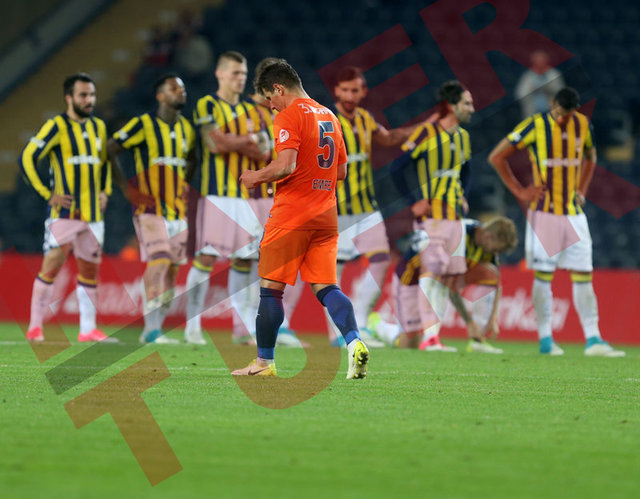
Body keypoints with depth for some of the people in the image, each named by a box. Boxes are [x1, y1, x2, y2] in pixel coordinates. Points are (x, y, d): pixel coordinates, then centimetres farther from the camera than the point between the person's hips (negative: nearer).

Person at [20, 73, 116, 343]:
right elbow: (27, 159, -10)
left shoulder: (98, 127, 13)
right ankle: (35, 326, -2)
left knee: (90, 269, 7)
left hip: (93, 213, 6)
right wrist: (47, 194, -13)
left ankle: (88, 329, 13)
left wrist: (105, 191, 15)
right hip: (64, 212, -6)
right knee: (52, 266, -8)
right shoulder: (57, 126, -7)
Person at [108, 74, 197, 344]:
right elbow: (110, 150, -4)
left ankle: (153, 330, 13)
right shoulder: (143, 125, -8)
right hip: (150, 209, -7)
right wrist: (126, 187, -6)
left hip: (178, 208, 7)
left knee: (172, 269, 5)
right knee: (159, 262, -17)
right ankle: (152, 329, -17)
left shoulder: (186, 129, 12)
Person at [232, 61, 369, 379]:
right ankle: (355, 342, -19)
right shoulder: (329, 116, 16)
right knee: (325, 287, 3)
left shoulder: (289, 116, -9)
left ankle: (264, 362, 7)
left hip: (292, 215, -7)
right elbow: (341, 171, 20)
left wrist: (256, 177, -3)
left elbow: (285, 166, -19)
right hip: (326, 215, 7)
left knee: (271, 288, 2)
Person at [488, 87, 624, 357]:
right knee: (543, 276, -3)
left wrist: (581, 190, 12)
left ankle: (593, 340, -2)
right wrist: (519, 192, -7)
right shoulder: (535, 126, -9)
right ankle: (545, 340, 2)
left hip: (574, 213, 4)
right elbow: (496, 156, -4)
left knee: (583, 277, 0)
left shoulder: (583, 125, 5)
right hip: (544, 213, -4)